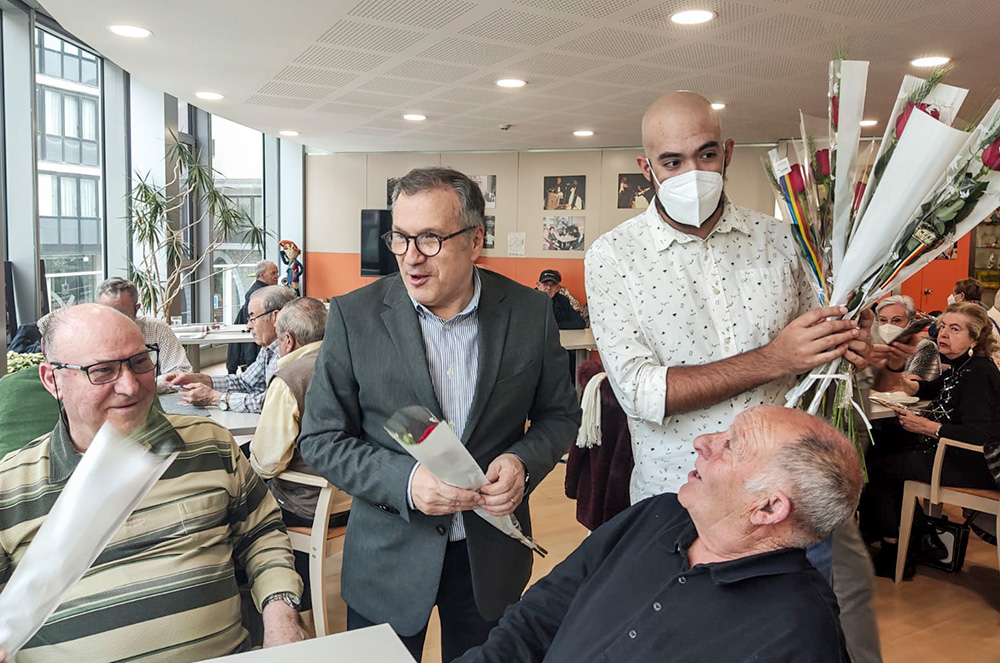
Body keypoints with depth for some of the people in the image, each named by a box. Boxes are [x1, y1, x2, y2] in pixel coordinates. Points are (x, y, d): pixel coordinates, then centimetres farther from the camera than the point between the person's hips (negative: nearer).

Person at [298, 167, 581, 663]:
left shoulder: (531, 313, -8)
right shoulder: (354, 315, -11)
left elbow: (559, 414, 4)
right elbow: (321, 439, -8)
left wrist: (523, 462, -17)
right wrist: (404, 481, -24)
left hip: (492, 559, 2)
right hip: (387, 559, -1)